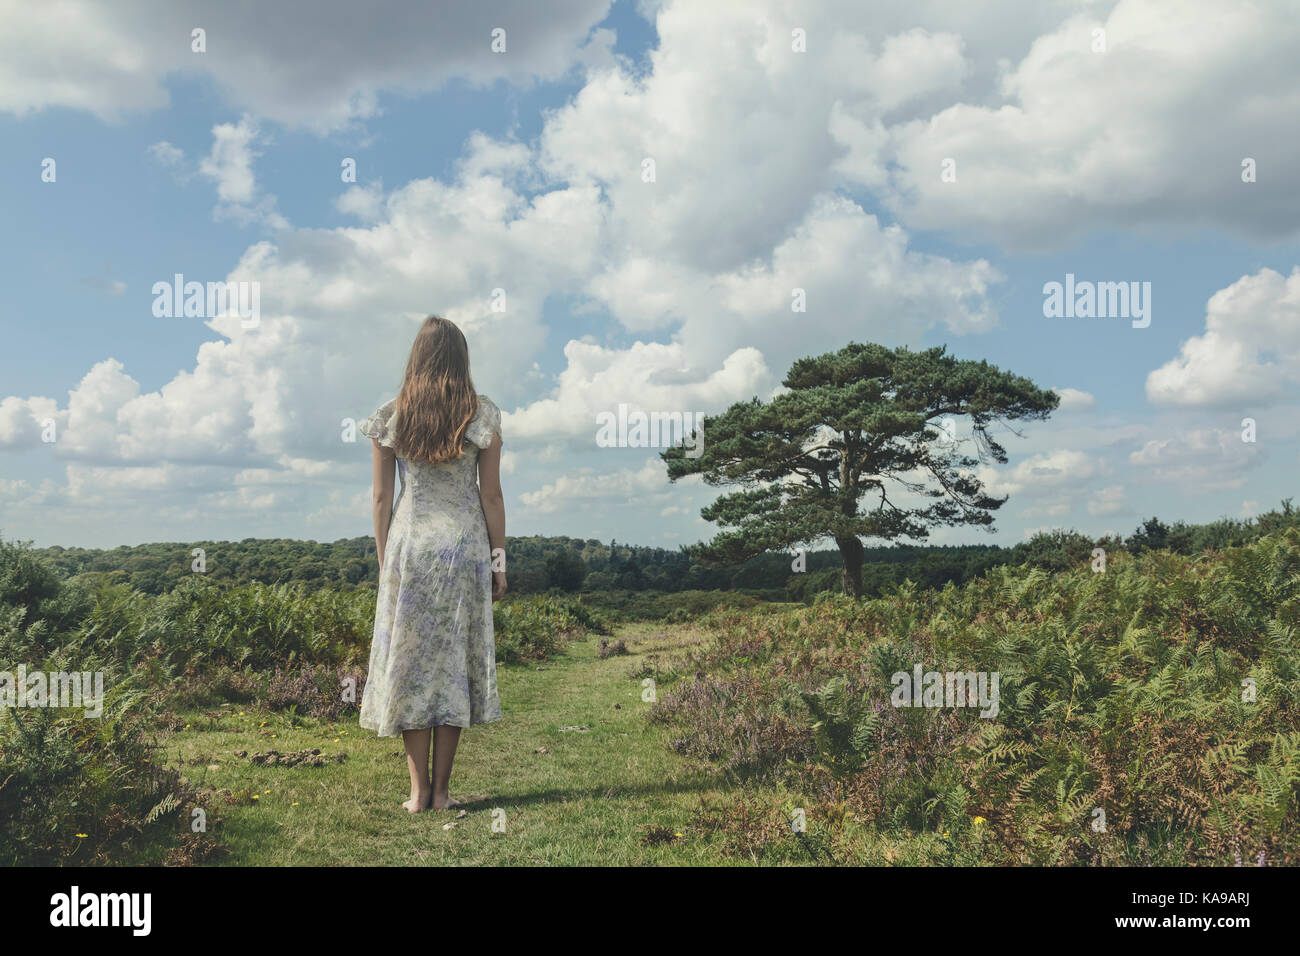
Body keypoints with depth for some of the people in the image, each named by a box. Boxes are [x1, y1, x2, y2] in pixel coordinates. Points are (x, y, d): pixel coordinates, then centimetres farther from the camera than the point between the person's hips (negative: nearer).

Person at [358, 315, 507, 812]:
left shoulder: (389, 417, 1)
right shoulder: (483, 416, -2)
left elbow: (382, 498, 3)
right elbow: (491, 496, -2)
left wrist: (384, 563, 12)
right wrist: (499, 561, 6)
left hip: (408, 546, 1)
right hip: (464, 547, 0)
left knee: (410, 660, 8)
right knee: (455, 660, 7)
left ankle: (418, 790, 13)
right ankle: (441, 790, 12)